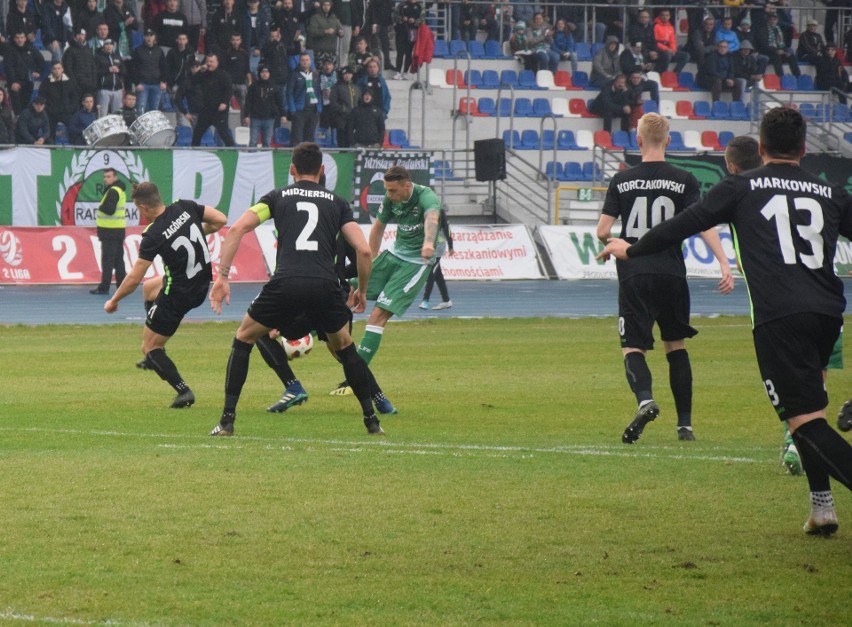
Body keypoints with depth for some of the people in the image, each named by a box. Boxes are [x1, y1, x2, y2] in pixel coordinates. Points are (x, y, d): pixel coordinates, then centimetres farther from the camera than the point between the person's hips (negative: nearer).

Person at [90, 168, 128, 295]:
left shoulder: (113, 192, -15)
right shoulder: (120, 190, 16)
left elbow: (109, 210, -24)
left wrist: (100, 207, -7)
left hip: (110, 232, -10)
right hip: (119, 231, 10)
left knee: (107, 260, -6)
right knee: (118, 260, 13)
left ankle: (104, 287, -5)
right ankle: (122, 284, 14)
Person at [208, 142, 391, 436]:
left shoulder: (278, 197, 18)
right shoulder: (337, 202, 20)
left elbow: (237, 229, 4)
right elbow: (364, 250, 10)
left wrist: (222, 276, 4)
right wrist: (362, 291, 25)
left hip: (286, 284, -1)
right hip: (326, 286, 1)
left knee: (243, 338, 20)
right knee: (344, 347, 27)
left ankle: (227, 420, 12)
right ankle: (372, 420, 24)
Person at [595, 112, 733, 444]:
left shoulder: (622, 181, 1)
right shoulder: (684, 181, 0)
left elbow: (602, 231, 1)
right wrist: (724, 263, -14)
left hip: (634, 276, -1)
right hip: (672, 273, 1)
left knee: (632, 346, 0)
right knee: (676, 345, 16)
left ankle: (644, 399, -30)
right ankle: (685, 423, 16)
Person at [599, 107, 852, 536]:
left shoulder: (741, 187, 8)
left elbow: (684, 224, 10)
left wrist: (631, 250, 25)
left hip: (778, 317, -5)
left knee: (805, 420, -8)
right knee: (807, 402, 25)